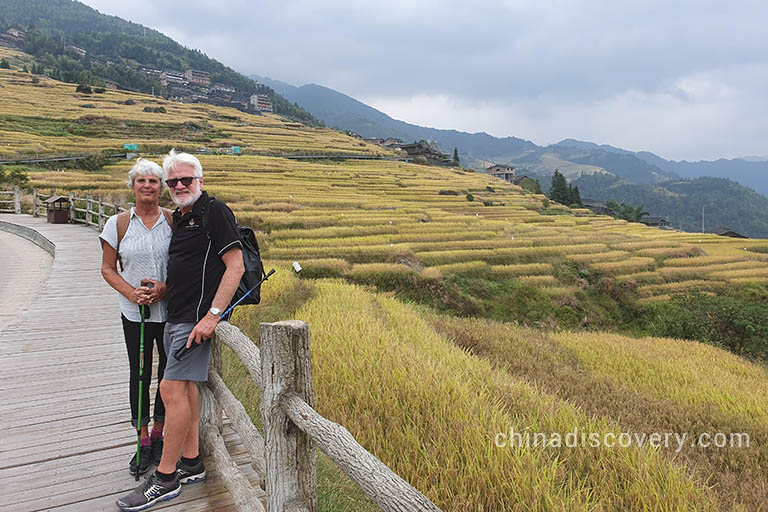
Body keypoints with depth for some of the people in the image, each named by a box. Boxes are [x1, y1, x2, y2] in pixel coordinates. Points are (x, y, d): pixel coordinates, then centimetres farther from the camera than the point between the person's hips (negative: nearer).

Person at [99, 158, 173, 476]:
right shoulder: (118, 224, 1)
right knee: (139, 375, 7)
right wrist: (132, 293, -12)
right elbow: (107, 268, 4)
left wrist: (166, 288, -14)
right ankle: (143, 441, 23)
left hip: (171, 312, 0)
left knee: (170, 373, 7)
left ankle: (159, 435, 27)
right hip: (135, 314, 0)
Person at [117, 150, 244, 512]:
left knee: (172, 388, -9)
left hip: (197, 317, -9)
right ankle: (191, 463, 23)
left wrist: (212, 315, -22)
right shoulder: (179, 217, 17)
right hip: (175, 316, 9)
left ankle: (165, 479, 2)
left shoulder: (214, 212, -10)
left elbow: (235, 267, -17)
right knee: (185, 385, 12)